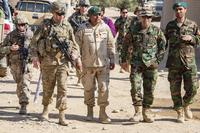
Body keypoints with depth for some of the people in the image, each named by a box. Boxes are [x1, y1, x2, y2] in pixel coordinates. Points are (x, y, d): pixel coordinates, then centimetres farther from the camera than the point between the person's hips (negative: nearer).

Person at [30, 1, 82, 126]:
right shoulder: (45, 26, -2)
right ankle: (46, 109, 34)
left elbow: (74, 44, 13)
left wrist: (77, 58, 5)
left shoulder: (67, 26, 5)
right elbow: (34, 42, 1)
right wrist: (35, 57, -7)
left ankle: (62, 116, -6)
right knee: (48, 88, 9)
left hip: (62, 62, 1)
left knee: (62, 88, -7)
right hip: (48, 62, -1)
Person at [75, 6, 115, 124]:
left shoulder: (105, 28, 4)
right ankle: (90, 111, 22)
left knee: (103, 88, -4)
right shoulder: (83, 29, -2)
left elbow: (110, 45, 10)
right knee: (89, 88, 8)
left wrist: (112, 60, 9)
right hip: (88, 65, -1)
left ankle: (103, 112, 3)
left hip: (103, 64, 1)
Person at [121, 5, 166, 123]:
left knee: (149, 90, 5)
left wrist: (158, 60, 3)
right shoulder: (133, 29, 0)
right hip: (136, 64, 0)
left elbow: (163, 46, 10)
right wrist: (124, 60, 10)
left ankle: (147, 112, 16)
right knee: (135, 88, -12)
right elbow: (126, 45, 10)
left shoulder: (156, 31, 0)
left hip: (151, 65, 1)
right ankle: (138, 112, -6)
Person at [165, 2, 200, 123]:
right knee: (175, 89, 2)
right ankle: (180, 113, 15)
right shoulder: (170, 25, 9)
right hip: (174, 63, 1)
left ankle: (186, 105, 25)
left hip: (189, 62, -1)